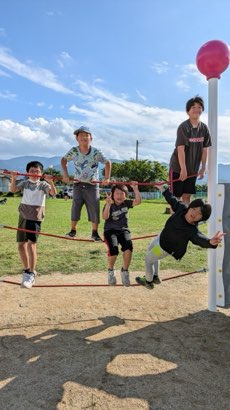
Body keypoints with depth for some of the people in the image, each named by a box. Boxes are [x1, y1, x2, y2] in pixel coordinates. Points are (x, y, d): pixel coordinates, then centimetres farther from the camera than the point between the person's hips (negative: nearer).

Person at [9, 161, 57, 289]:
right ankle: (27, 270, 27)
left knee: (31, 244, -15)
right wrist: (14, 179, -24)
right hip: (23, 217, 4)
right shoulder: (24, 183, 9)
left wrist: (51, 182, -33)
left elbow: (53, 193, -16)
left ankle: (31, 275, -10)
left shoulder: (43, 184, 1)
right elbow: (12, 189, -7)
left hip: (35, 217, -4)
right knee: (21, 245, 9)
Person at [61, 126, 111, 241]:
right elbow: (64, 160, 10)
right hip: (78, 185, 2)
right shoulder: (73, 151, -5)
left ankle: (95, 232, 15)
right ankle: (73, 230, 20)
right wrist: (65, 174, 1)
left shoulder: (96, 152, -11)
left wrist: (107, 178, -7)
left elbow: (107, 162, -2)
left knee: (94, 209, 2)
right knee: (75, 208, 3)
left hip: (92, 185, -1)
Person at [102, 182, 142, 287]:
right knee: (113, 249, -29)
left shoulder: (126, 203, 1)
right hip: (110, 230, -2)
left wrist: (135, 189, -23)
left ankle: (124, 271, -7)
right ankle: (110, 271, 1)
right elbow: (105, 217, -27)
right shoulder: (109, 205, -9)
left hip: (123, 230, 2)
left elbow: (138, 201, -13)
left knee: (128, 246, -28)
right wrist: (108, 204, -42)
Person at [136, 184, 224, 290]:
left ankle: (148, 282, 46)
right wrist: (162, 188, 6)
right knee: (150, 250, 33)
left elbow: (200, 238, -61)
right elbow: (172, 199, -9)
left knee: (148, 260, 15)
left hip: (165, 246, -7)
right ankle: (155, 277, 55)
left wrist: (211, 242, -84)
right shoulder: (182, 208, -27)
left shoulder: (192, 230, -42)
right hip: (162, 236, 7)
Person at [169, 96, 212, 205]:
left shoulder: (204, 128, 0)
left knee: (187, 196, 11)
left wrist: (203, 168, 7)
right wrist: (183, 169, -26)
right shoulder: (183, 127, -17)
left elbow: (204, 149, 5)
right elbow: (180, 149, -22)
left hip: (193, 168, 5)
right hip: (178, 167, -5)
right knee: (175, 195, 1)